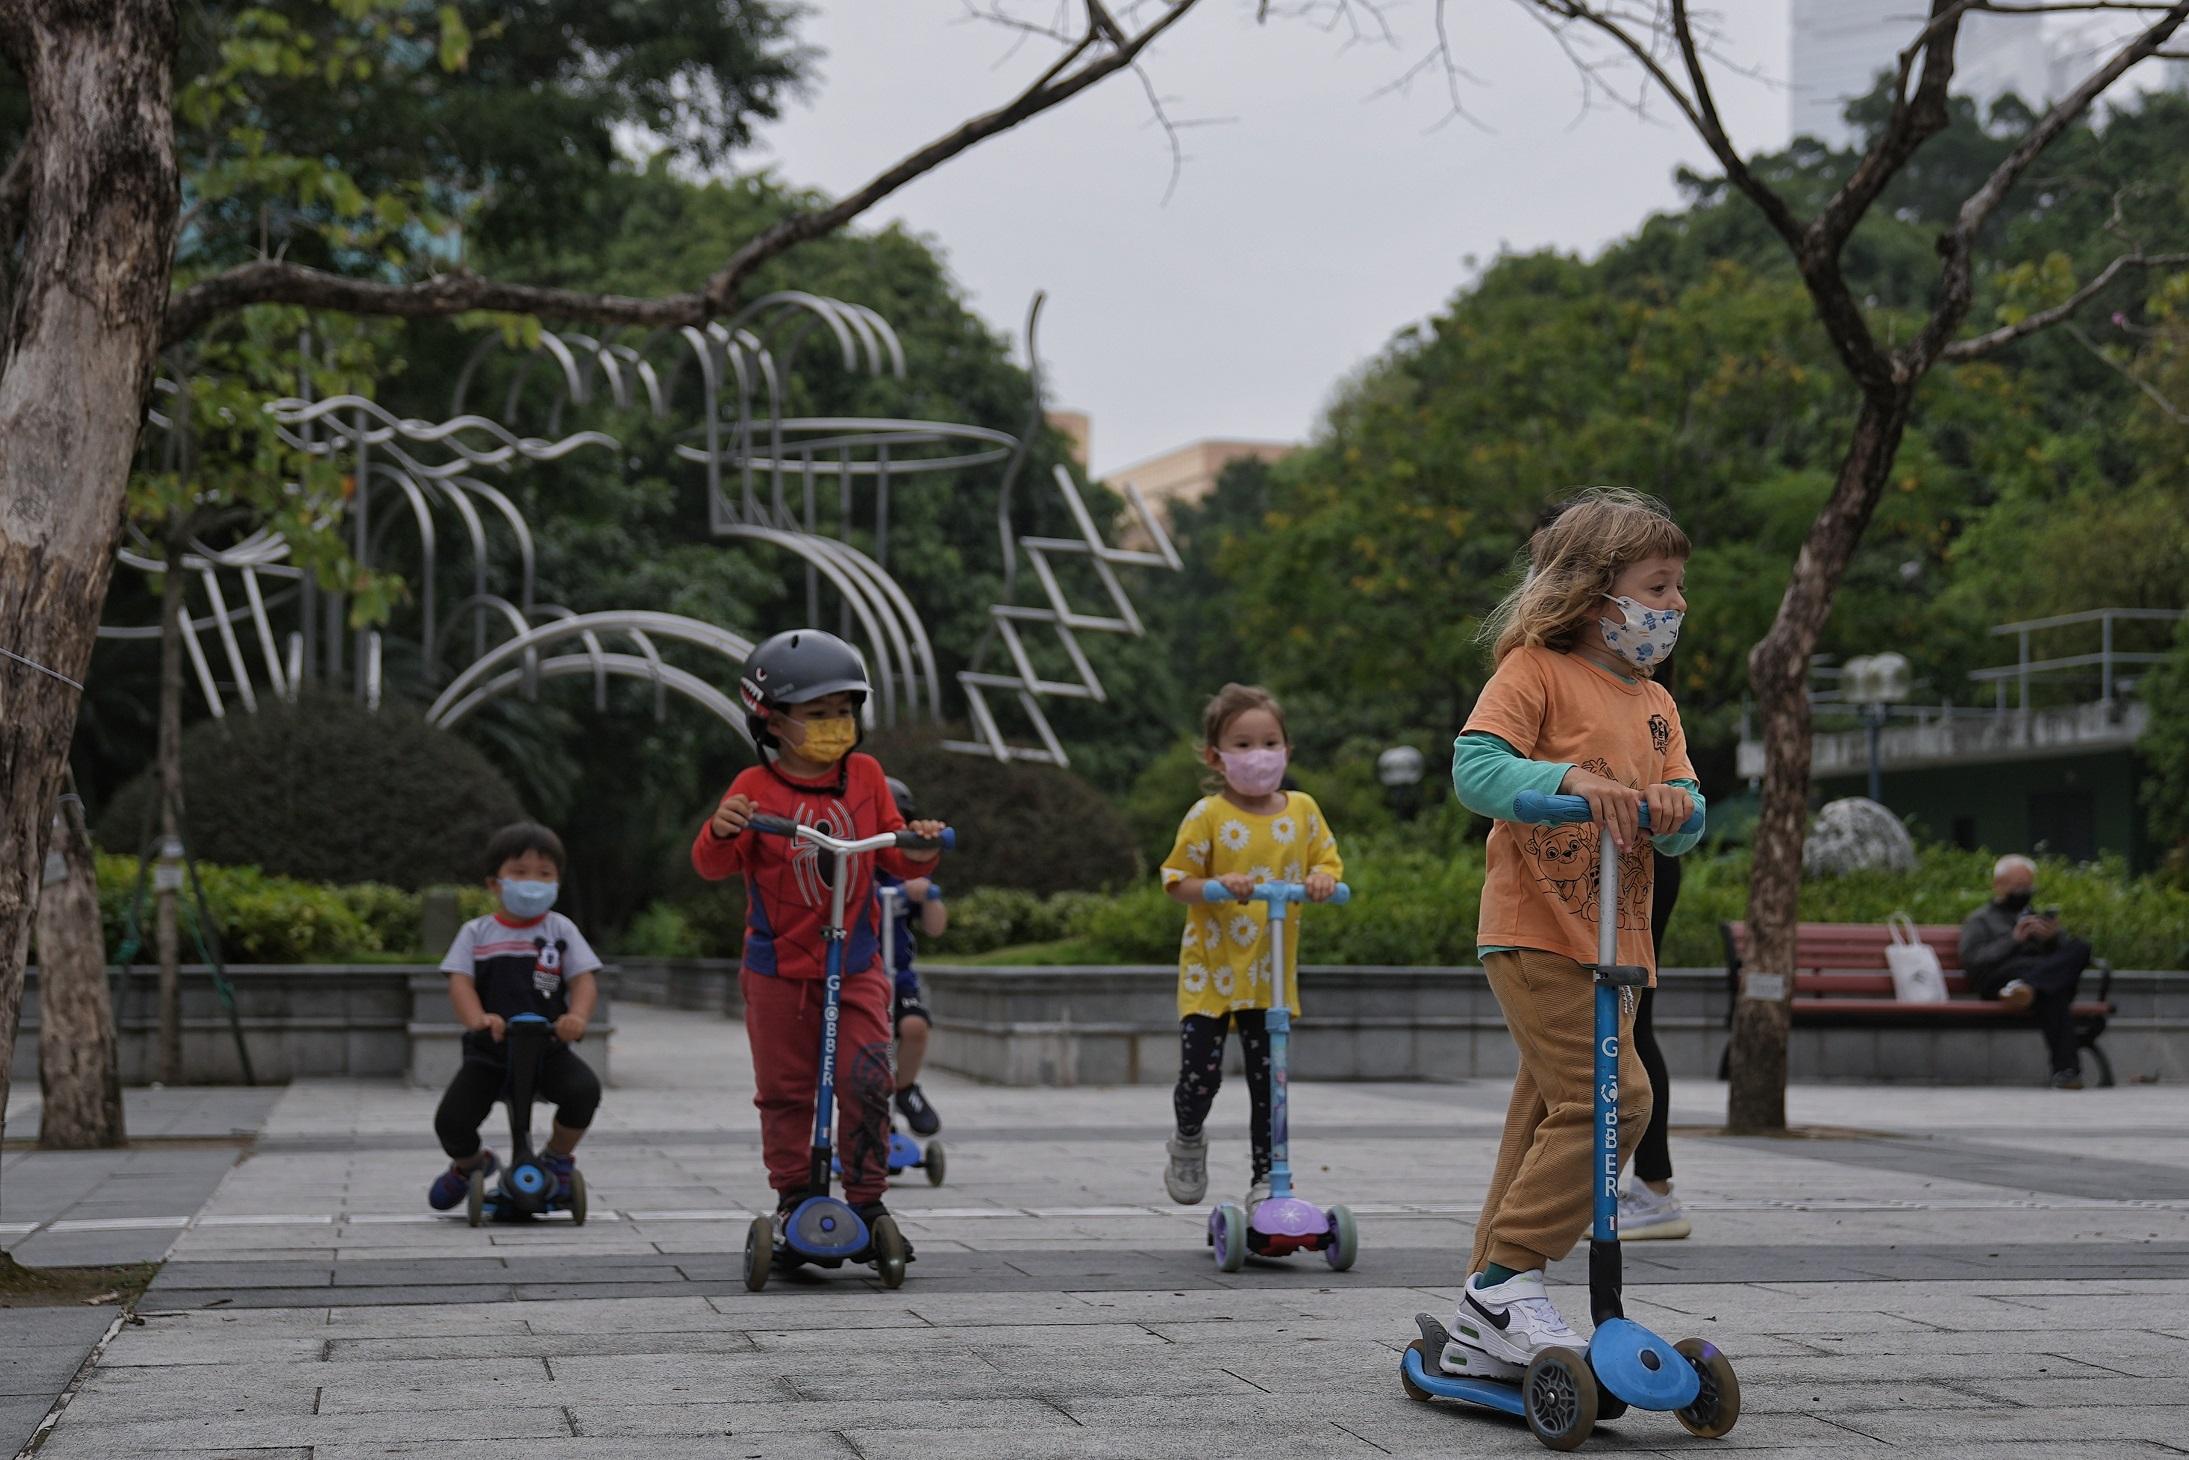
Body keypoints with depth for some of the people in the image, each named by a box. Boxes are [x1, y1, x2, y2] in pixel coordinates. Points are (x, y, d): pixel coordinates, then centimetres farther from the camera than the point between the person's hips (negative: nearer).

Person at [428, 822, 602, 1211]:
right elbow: (460, 982, -6)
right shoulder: (476, 933, 6)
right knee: (451, 1122, -17)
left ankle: (558, 1157, 1)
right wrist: (478, 1019, -28)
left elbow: (584, 980, -3)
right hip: (489, 1051, 0)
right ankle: (470, 1164, 22)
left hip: (548, 1048, 0)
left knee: (585, 1089, -30)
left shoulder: (560, 930, 5)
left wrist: (577, 1016, -26)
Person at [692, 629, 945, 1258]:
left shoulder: (865, 776, 4)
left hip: (856, 965, 2)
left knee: (865, 1080, -9)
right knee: (785, 1088, 6)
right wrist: (721, 831, -36)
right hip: (778, 969, -2)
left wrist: (918, 849, -14)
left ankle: (867, 1197, 2)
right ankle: (792, 1195, 20)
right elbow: (712, 865, -15)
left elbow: (894, 856, 9)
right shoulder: (756, 788, -7)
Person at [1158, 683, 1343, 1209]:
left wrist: (1322, 878, -15)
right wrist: (1218, 885, -25)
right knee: (1201, 1074, -5)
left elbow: (1328, 860, 9)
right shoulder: (1207, 816, -8)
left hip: (1270, 972, 3)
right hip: (1210, 968, -3)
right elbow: (1178, 879, -6)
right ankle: (1188, 1139, 27)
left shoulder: (1302, 810, 3)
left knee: (1268, 1081, 4)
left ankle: (1267, 1175, 16)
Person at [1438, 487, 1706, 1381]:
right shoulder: (1536, 670, -4)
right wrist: (1570, 778, -34)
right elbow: (1473, 764, -19)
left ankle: (1483, 1336, 14)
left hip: (1614, 942, 8)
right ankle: (1507, 1280, -9)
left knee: (1547, 1122, 8)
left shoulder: (1654, 704, 19)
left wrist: (1673, 804, -13)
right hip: (1535, 932, -8)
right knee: (1610, 1098, -19)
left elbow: (1683, 829, 11)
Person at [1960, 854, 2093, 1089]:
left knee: (2080, 948, -31)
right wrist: (2013, 940, -5)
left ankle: (2026, 986, -54)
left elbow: (2066, 957, 23)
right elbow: (1973, 961, 2)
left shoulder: (2039, 917, 39)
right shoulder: (1980, 920, 25)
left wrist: (2053, 939, 0)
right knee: (2053, 992, -41)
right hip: (2000, 978, -5)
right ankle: (2066, 1068, -55)